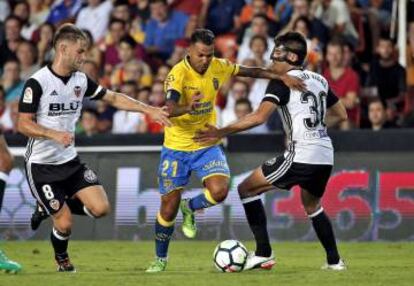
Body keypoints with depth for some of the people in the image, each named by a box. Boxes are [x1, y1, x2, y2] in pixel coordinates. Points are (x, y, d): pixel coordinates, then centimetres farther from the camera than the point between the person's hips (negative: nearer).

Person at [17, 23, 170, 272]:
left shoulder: (81, 80, 2)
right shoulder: (37, 82, -16)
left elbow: (114, 98, 11)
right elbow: (23, 124, -16)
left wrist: (150, 110, 4)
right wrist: (54, 134, -30)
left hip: (70, 160, 6)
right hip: (41, 165, -6)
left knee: (101, 208, -8)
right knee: (65, 223, -8)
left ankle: (50, 207, 17)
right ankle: (62, 260, 26)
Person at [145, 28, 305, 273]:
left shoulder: (218, 67, -6)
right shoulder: (178, 74, -22)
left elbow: (251, 71, 7)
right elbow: (170, 108, -37)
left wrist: (282, 77, -5)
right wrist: (187, 108, -59)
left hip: (207, 145, 3)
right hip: (177, 147, -3)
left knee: (219, 191, -21)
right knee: (169, 207, 0)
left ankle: (190, 208, 13)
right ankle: (160, 259, 23)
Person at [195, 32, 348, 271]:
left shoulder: (282, 81, -4)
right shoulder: (320, 80, 17)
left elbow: (259, 117, -15)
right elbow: (341, 115, 25)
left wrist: (221, 132, -13)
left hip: (300, 155, -7)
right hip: (325, 157, 7)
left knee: (247, 189, 4)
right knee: (312, 206, 31)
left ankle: (263, 254, -2)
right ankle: (334, 260, 26)